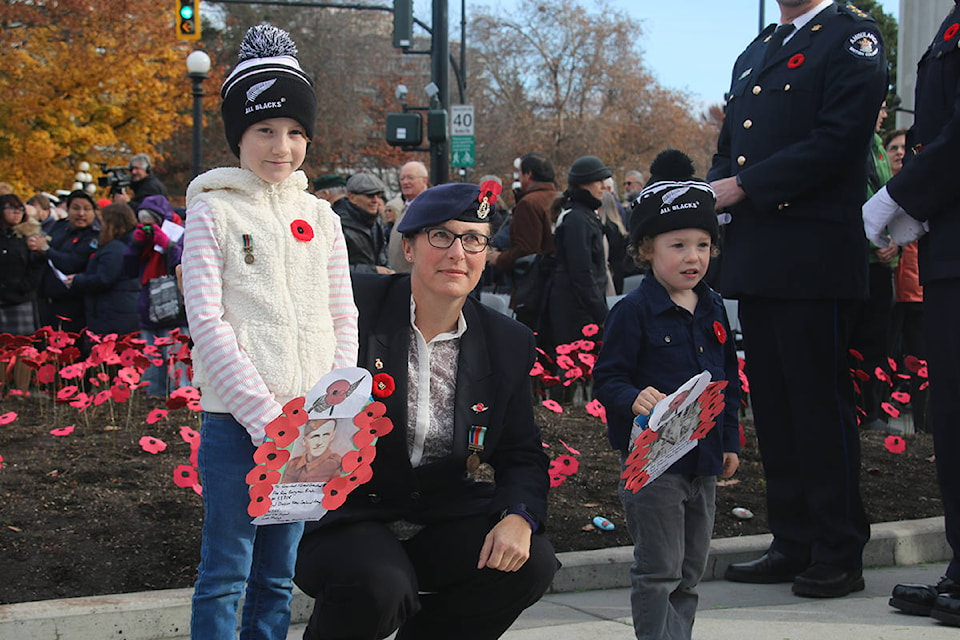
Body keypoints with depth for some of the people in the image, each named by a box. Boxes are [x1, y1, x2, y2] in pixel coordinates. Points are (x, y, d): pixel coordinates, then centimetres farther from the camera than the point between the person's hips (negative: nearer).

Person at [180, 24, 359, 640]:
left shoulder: (320, 218, 12)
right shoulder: (213, 211, -1)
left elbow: (343, 318, 11)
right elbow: (207, 323, -9)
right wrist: (265, 416, -16)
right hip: (235, 420, -4)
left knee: (278, 575, 12)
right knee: (226, 571, -1)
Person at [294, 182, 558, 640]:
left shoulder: (508, 344, 5)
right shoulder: (355, 305, -8)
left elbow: (522, 458, 7)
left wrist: (519, 517, -14)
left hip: (441, 520, 5)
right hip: (347, 516, -4)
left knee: (532, 562, -18)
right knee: (378, 586, -33)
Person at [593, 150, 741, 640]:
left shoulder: (713, 309, 9)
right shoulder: (634, 312, -12)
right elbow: (606, 378, -13)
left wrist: (730, 440, 17)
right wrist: (635, 399, -32)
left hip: (704, 456, 7)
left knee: (690, 570, 16)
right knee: (658, 572, -2)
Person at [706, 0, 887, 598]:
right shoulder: (755, 54, 22)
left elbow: (834, 143, -15)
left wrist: (743, 186, -15)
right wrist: (712, 194, 1)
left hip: (812, 259, -8)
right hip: (755, 259, 8)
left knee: (821, 403, -4)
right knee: (773, 404, 11)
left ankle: (840, 555, 5)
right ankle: (794, 544, 19)